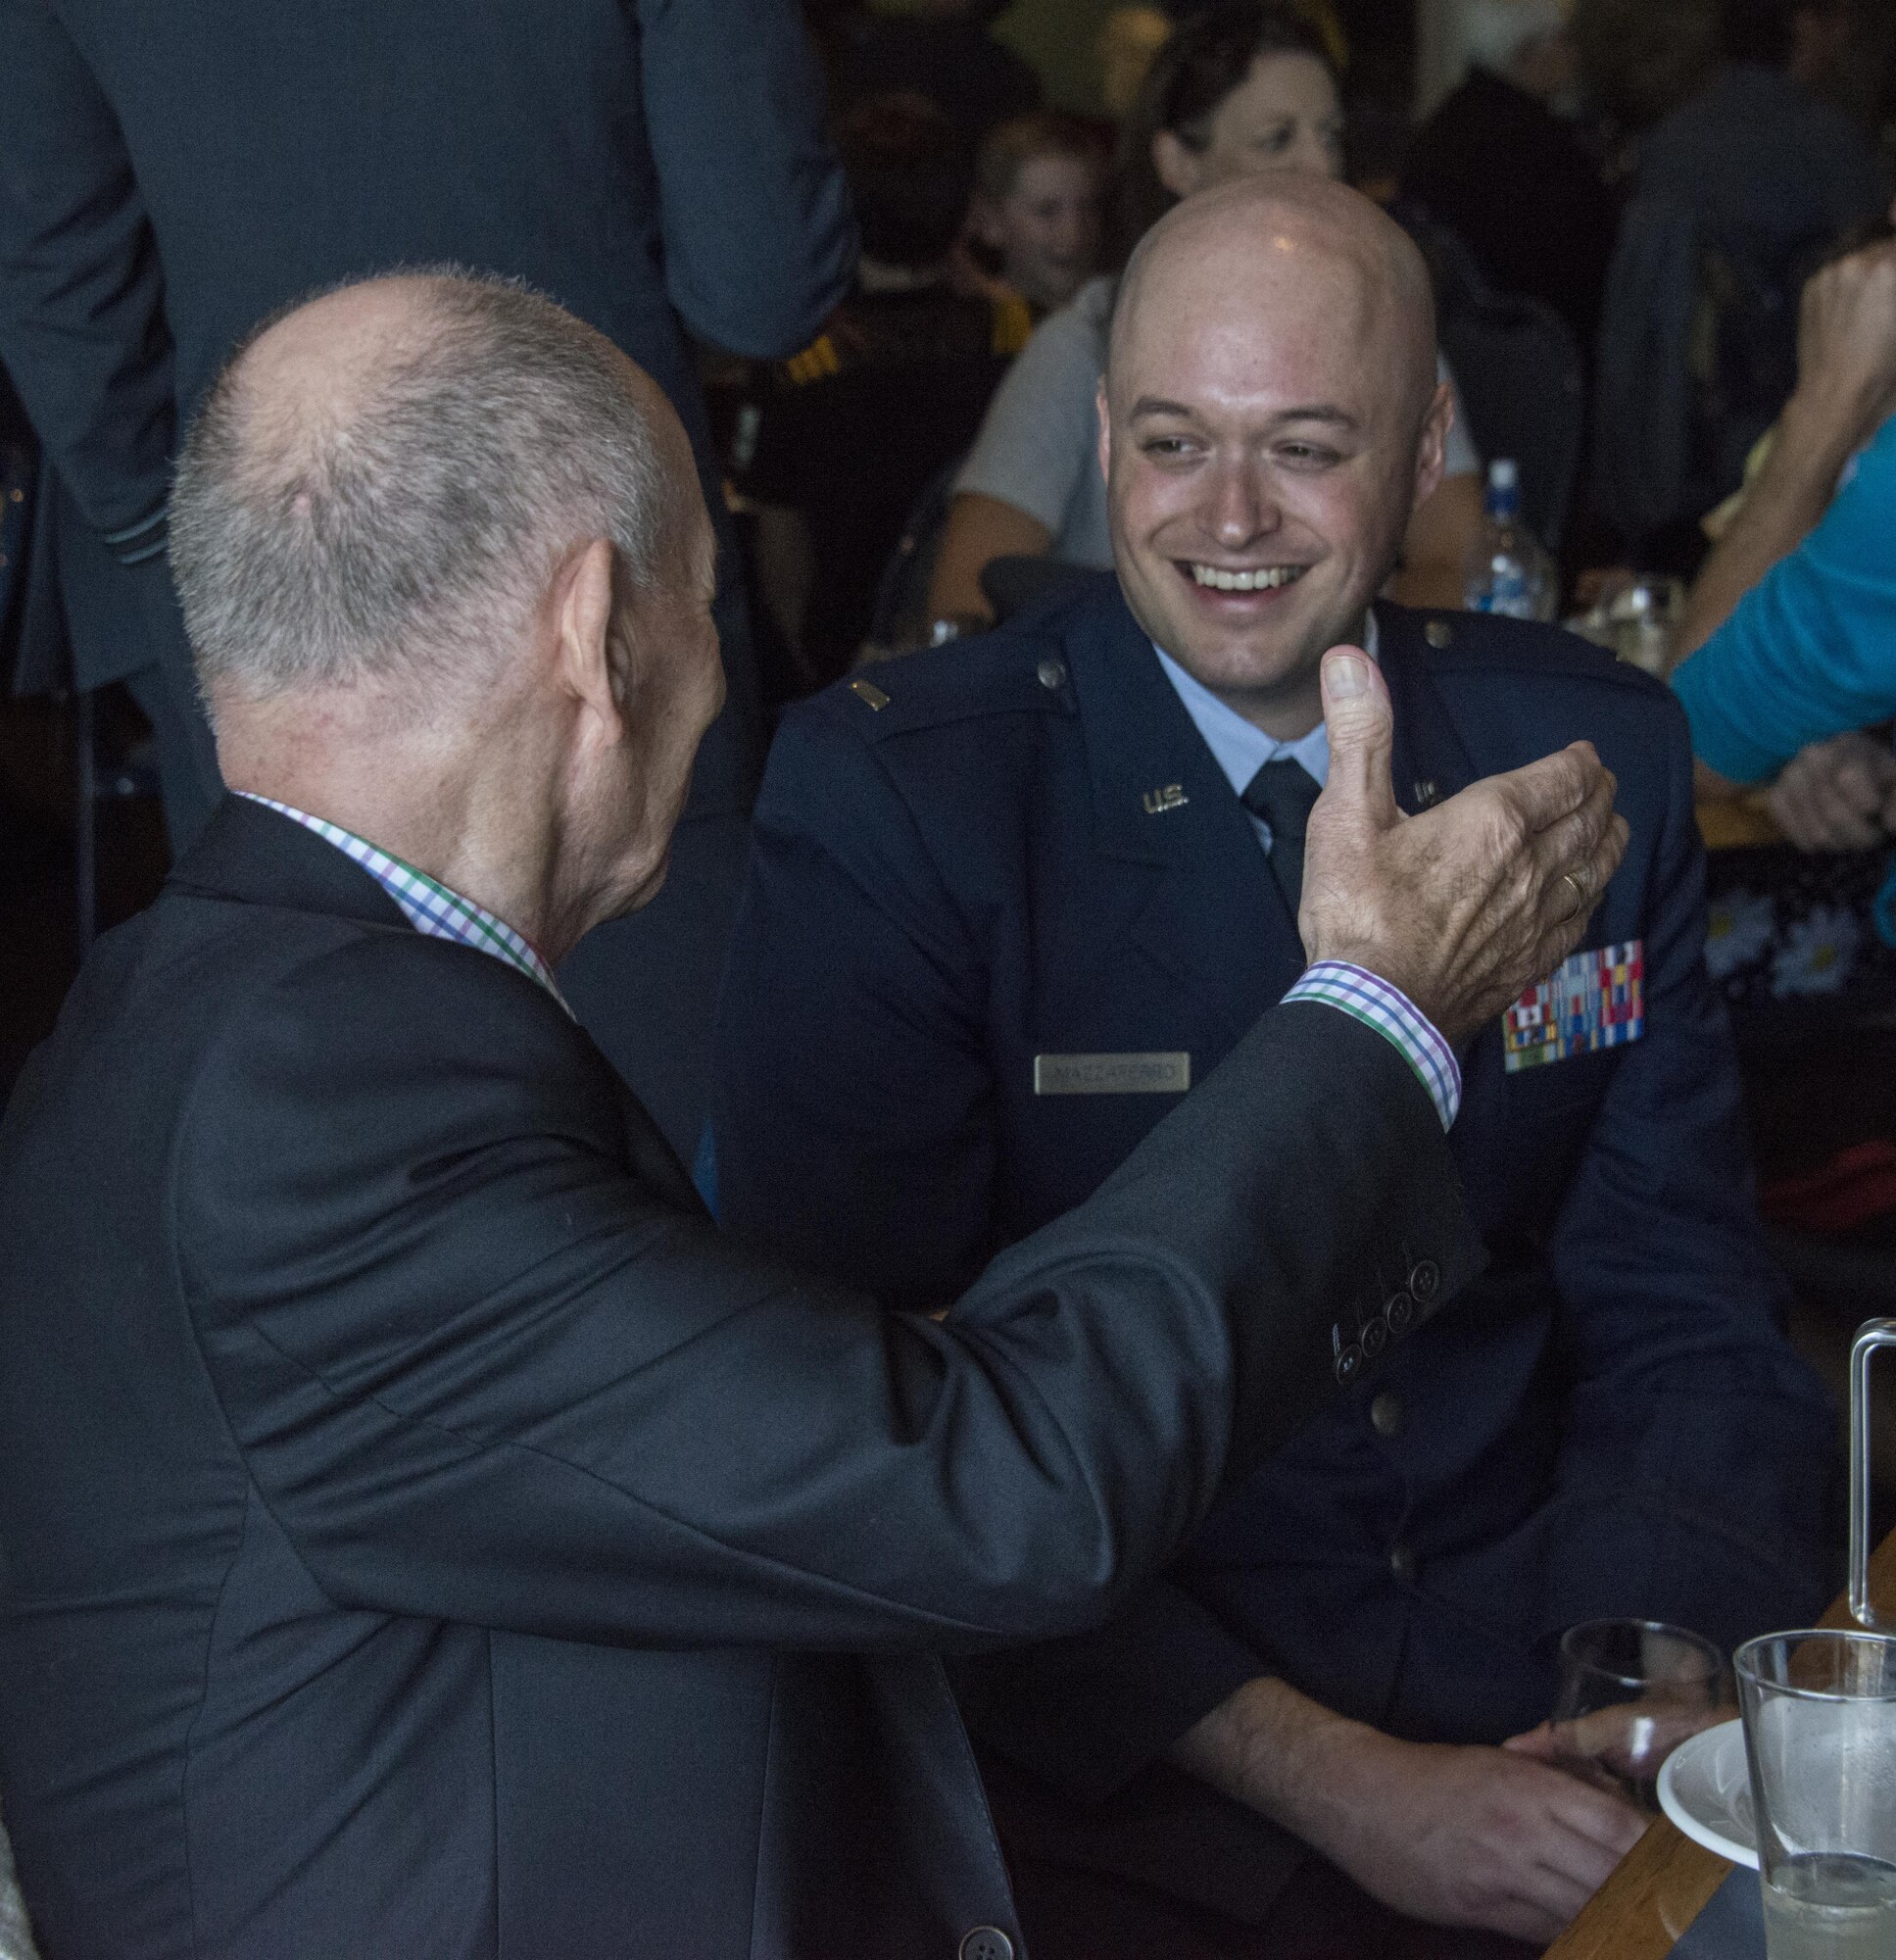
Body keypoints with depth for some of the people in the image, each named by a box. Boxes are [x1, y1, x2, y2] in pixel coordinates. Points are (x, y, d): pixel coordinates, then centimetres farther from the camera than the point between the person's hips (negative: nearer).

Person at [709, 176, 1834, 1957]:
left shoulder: (1595, 756, 3)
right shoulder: (887, 799, -8)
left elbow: (1678, 1315, 7)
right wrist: (1326, 1781, -16)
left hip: (1533, 1677, 3)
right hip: (1118, 1762, -2)